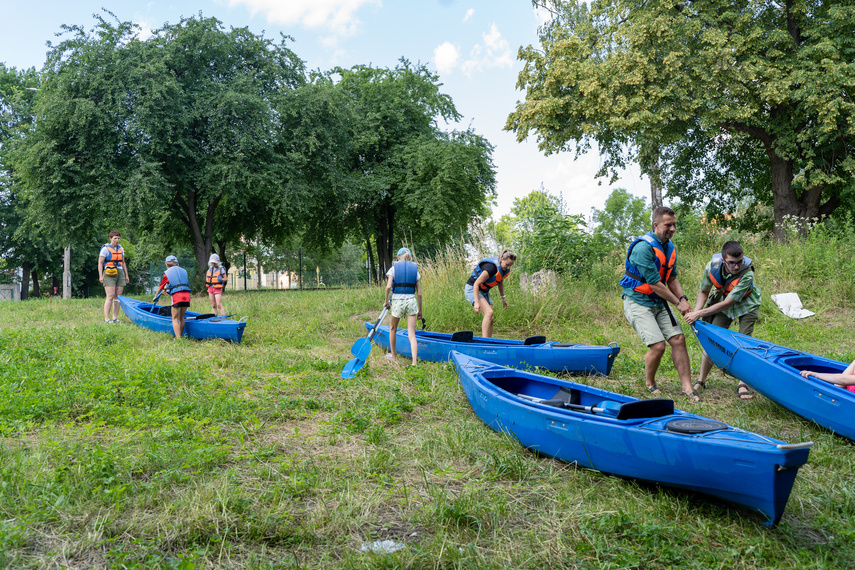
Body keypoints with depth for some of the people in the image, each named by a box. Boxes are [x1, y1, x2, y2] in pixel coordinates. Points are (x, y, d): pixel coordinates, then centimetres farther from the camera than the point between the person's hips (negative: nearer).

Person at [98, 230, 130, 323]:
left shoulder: (120, 248, 17)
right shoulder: (105, 248, -1)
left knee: (118, 297, 3)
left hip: (120, 273, 6)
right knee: (110, 296, -12)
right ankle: (106, 318, -10)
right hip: (109, 274, -6)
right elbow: (100, 263, -3)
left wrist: (126, 275, 19)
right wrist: (101, 276, -11)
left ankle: (115, 318, 7)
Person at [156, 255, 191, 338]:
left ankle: (178, 338, -8)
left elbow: (160, 288, 19)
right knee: (181, 317, 16)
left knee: (175, 319, 2)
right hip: (187, 295, 4)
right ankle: (180, 336, 21)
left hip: (176, 296, -4)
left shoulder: (167, 273, 9)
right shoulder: (184, 271, 20)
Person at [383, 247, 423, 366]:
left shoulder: (394, 268, 2)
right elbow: (419, 293, 6)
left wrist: (386, 300, 3)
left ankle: (392, 355, 36)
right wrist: (420, 310, 13)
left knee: (393, 329, 23)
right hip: (411, 301, 2)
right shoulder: (415, 270, 8)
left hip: (397, 301, -1)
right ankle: (414, 362, -12)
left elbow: (388, 286, -12)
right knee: (411, 334, 1)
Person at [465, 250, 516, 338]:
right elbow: (476, 284, -28)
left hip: (484, 291, 9)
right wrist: (476, 302, -32)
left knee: (490, 319, -2)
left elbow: (500, 282, 21)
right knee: (489, 312, -27)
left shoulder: (506, 270, -1)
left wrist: (503, 298, 24)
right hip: (472, 289, -9)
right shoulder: (492, 267, -29)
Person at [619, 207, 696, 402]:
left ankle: (687, 388, 5)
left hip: (659, 303, 8)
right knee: (658, 345, -15)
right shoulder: (643, 247, -21)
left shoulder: (670, 247, 8)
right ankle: (649, 384, 12)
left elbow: (672, 278, 13)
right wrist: (677, 303, -13)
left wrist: (683, 298, -5)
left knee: (678, 339, -2)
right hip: (637, 303, -8)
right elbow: (654, 283, -21)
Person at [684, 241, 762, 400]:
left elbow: (727, 304, -36)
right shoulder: (712, 267, -26)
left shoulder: (747, 274, -36)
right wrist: (695, 313, -23)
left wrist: (700, 313, -37)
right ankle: (701, 381, 9)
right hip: (722, 299, 3)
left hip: (746, 305, -3)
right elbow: (704, 292, -9)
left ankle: (742, 385, -5)